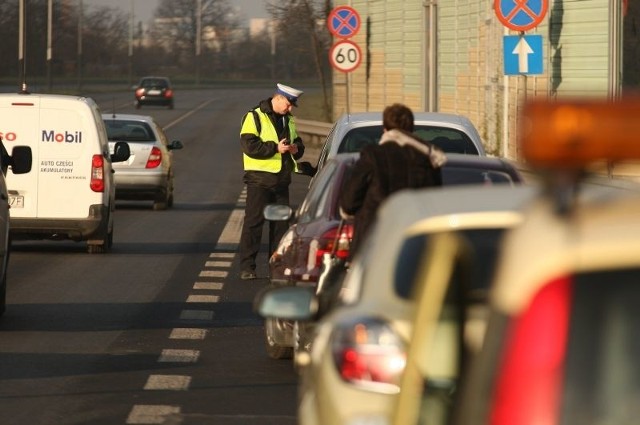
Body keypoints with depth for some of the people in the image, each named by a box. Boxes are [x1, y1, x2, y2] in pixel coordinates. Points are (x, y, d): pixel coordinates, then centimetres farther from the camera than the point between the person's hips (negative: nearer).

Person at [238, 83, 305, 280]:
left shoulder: (288, 120, 16)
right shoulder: (255, 117, -5)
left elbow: (298, 143, 25)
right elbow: (249, 145, -16)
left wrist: (296, 149, 1)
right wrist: (275, 148, -21)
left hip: (281, 179, 7)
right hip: (260, 178, -7)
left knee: (280, 222, 8)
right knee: (253, 222, -7)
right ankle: (247, 267, -7)